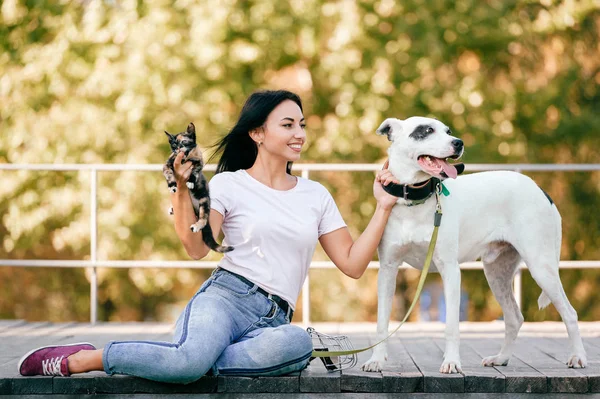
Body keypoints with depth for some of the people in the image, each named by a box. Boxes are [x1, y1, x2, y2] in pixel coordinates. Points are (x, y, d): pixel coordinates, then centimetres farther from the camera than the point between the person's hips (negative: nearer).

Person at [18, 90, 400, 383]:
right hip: (226, 297, -3)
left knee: (298, 343, -38)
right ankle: (80, 358, -17)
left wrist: (384, 208, 6)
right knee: (192, 360, -39)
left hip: (274, 319, 4)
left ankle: (192, 361, -24)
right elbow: (197, 248, -9)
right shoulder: (229, 185, 6)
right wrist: (183, 189, -18)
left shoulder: (316, 195, 17)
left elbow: (352, 264, 12)